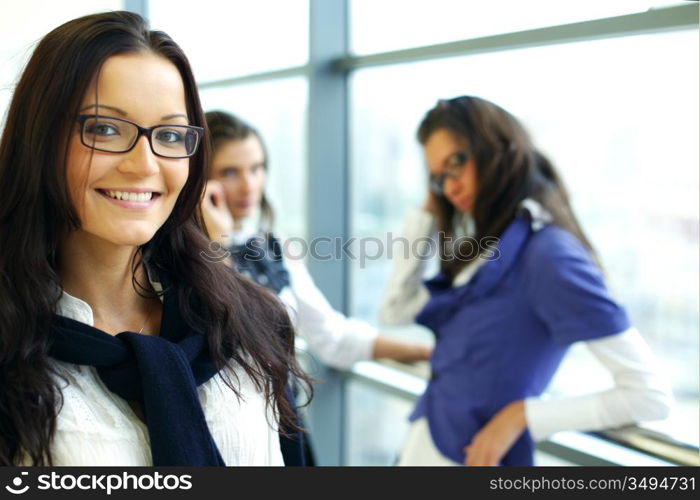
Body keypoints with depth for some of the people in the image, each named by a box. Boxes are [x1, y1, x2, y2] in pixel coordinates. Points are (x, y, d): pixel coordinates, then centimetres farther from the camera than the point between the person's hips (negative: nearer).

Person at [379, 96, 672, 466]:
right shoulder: (488, 249, 6)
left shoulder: (548, 253, -19)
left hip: (467, 459, -8)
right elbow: (395, 310, 9)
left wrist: (522, 415, -20)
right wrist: (429, 209, 8)